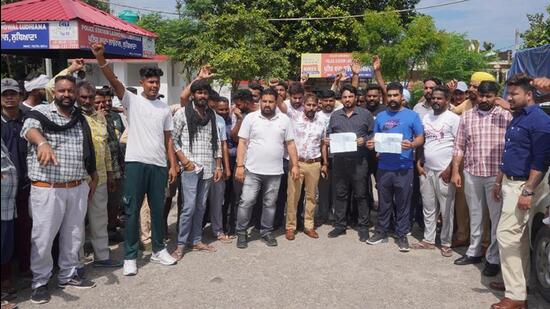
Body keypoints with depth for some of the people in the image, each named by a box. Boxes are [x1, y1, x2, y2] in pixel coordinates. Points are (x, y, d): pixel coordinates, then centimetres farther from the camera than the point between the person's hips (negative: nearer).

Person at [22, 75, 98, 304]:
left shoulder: (80, 119, 12)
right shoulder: (40, 112, -5)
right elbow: (30, 128, -28)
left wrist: (93, 178, 17)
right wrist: (43, 143, -50)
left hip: (77, 188, 5)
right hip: (47, 189, -5)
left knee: (73, 235, 14)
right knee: (43, 238, 2)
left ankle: (68, 275, 30)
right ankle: (40, 282, 18)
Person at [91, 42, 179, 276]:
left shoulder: (165, 108, 12)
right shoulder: (132, 101, 1)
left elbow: (168, 139, 12)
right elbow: (114, 82, -16)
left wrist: (173, 165, 6)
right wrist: (100, 59, -31)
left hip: (159, 165, 4)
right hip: (136, 163, -3)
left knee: (158, 209, 12)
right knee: (132, 211, 2)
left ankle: (158, 250, 26)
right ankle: (130, 257, 11)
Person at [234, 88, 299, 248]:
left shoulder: (284, 119, 4)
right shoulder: (250, 118, -2)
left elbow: (290, 144, 7)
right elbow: (242, 143, -2)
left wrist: (295, 164, 1)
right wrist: (240, 166, -8)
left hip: (274, 172, 2)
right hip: (252, 170, -2)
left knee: (270, 203, 12)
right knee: (246, 202, 1)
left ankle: (267, 232, 26)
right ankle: (241, 233, 15)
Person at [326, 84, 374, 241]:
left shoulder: (365, 114, 5)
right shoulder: (335, 115, 13)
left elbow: (373, 134, 4)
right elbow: (329, 134, 16)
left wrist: (364, 140, -13)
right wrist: (328, 141, -4)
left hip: (359, 161, -3)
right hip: (339, 160, 3)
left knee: (360, 195, 1)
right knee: (340, 194, 8)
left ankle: (363, 226, 11)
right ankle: (340, 225, 18)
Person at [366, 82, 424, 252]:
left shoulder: (412, 115, 1)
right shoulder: (380, 116, 11)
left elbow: (420, 138, -1)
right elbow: (375, 138, 15)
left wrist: (411, 145, -22)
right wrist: (371, 144, -7)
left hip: (404, 168, -3)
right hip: (383, 167, 3)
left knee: (403, 203, 4)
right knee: (383, 202, 12)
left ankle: (402, 235, 15)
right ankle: (381, 232, 23)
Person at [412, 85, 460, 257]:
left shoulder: (453, 118, -7)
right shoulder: (426, 117, 11)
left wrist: (450, 169, -14)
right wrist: (419, 162, 5)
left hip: (444, 171, -6)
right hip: (426, 170, 6)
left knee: (446, 210, 3)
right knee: (429, 208, 13)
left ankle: (446, 243, 14)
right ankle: (428, 239, 24)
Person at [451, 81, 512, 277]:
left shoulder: (506, 116, -3)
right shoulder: (466, 116, 6)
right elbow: (459, 146, 8)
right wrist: (455, 171, 4)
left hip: (497, 175, -3)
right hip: (471, 173, 3)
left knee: (497, 217, 3)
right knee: (475, 215, 15)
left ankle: (494, 258, 15)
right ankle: (474, 252, 29)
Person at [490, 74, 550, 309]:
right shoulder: (516, 119, 14)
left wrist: (528, 192, -24)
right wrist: (499, 181, 23)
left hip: (523, 186, -10)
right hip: (510, 183, 10)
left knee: (506, 235, -11)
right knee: (518, 237, 16)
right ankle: (518, 283, 28)